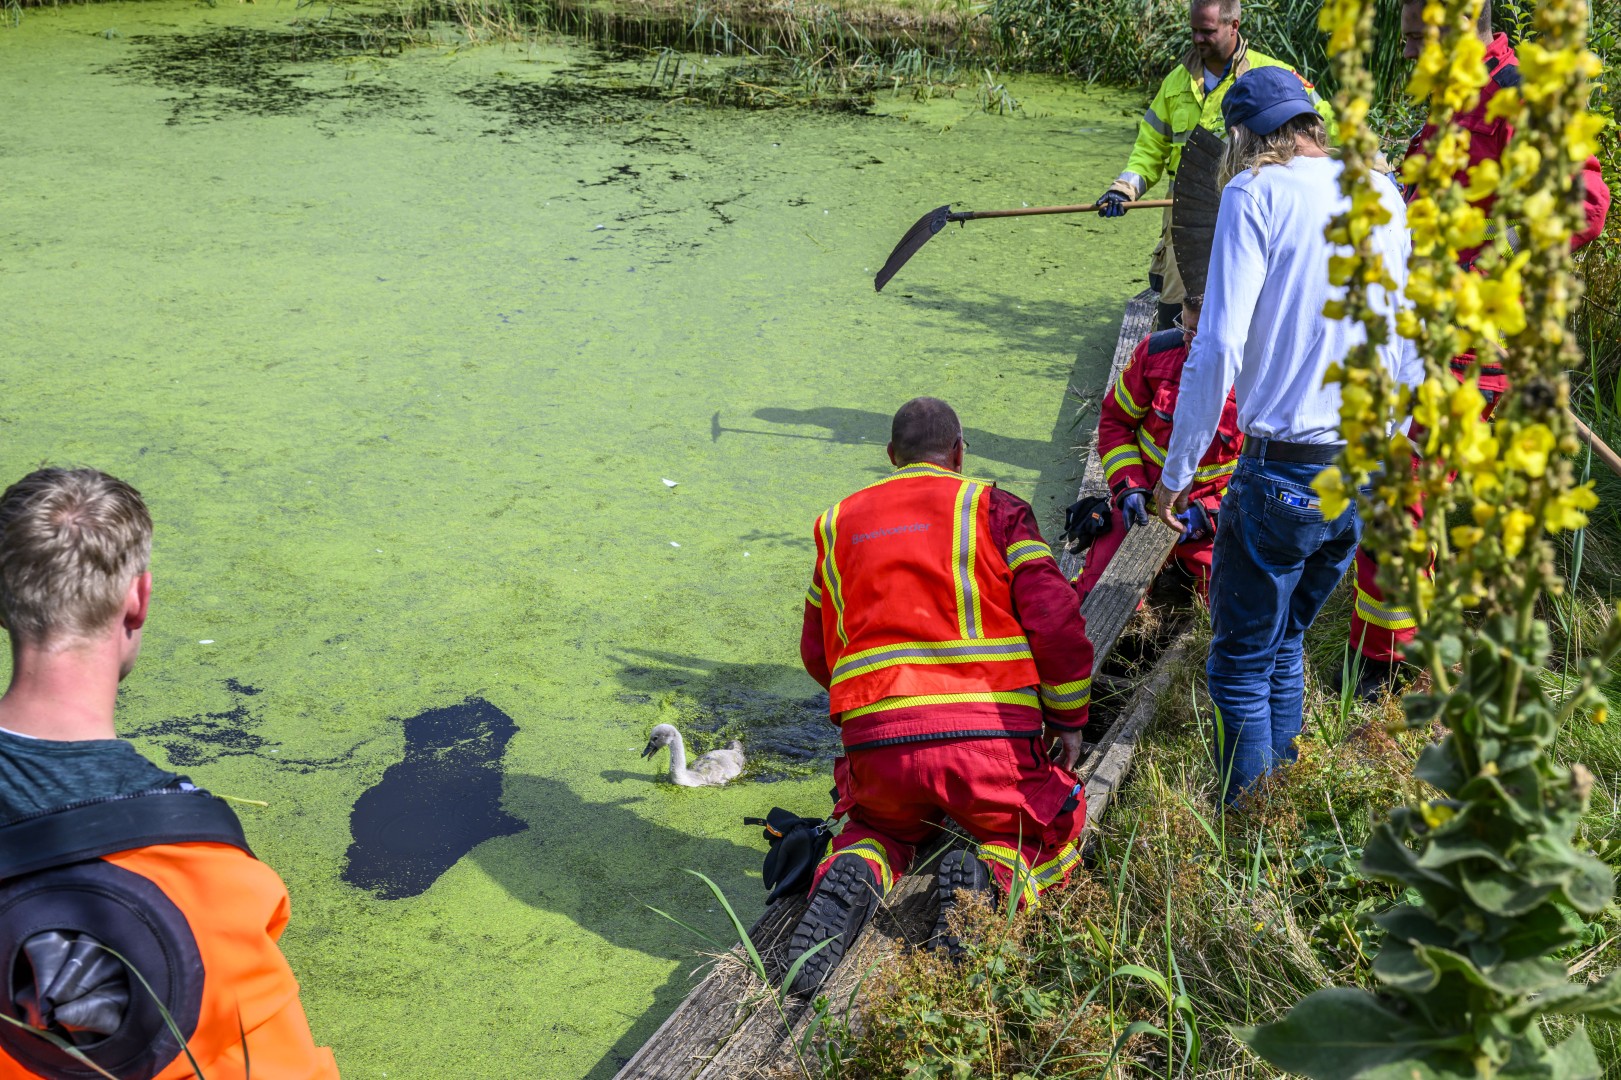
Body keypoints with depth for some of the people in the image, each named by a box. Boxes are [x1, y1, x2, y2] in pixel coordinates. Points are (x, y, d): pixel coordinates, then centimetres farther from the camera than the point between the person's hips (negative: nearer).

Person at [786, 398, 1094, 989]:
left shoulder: (838, 523, 16)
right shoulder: (993, 508, 6)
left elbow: (816, 653, 20)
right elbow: (1055, 621, -3)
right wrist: (1068, 719, 10)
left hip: (875, 741, 3)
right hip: (989, 737, -2)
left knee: (878, 826, 34)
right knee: (1046, 839, 24)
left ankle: (852, 876, -2)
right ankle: (992, 878, -10)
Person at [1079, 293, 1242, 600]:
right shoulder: (1157, 350, -10)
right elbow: (1115, 420, 3)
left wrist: (1206, 516, -19)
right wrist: (1129, 488, -10)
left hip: (1214, 518, 0)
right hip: (1145, 505, 1)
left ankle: (1190, 566, 17)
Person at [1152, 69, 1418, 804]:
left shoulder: (1257, 193, -7)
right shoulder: (1384, 196, 11)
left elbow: (1219, 348, -15)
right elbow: (1408, 350, 15)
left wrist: (1176, 471, -8)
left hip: (1283, 474, -7)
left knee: (1241, 662, 8)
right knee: (1285, 643, 23)